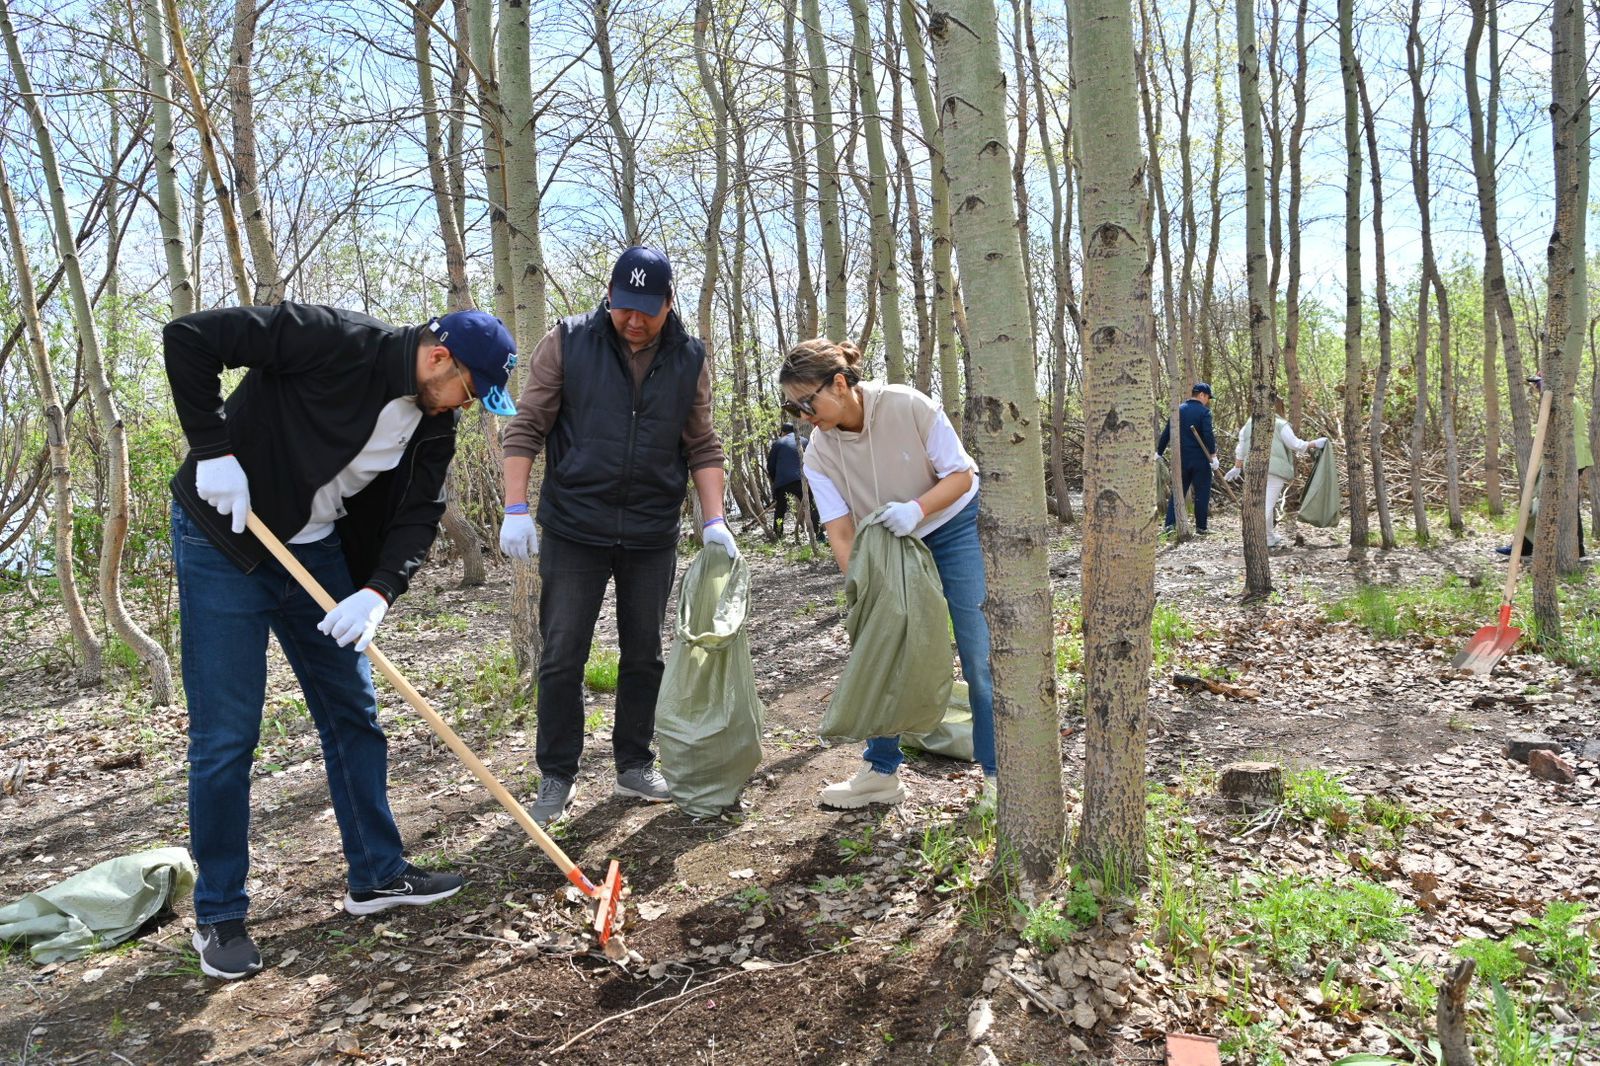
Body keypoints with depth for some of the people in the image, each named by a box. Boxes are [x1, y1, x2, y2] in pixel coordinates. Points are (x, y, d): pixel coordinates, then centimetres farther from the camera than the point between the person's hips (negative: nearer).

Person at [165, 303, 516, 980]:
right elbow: (189, 338, -22)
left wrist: (377, 593, -19)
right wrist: (214, 449, -24)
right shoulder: (332, 342, -23)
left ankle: (378, 875, 25)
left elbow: (419, 516, -3)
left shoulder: (433, 425, -2)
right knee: (225, 737, -2)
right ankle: (218, 916, 14)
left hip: (317, 554, 7)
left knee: (355, 717, 10)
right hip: (224, 541, -7)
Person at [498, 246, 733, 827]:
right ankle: (557, 778, 15)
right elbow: (526, 427, -4)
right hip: (574, 530, -2)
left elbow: (702, 447, 6)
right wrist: (516, 509, -11)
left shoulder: (689, 359, 2)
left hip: (652, 536, 3)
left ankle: (634, 766, 26)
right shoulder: (568, 342, -5)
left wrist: (715, 520, -4)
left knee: (644, 655, 11)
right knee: (563, 658, 1)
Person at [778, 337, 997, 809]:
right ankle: (881, 773, 14)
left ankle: (996, 776, 7)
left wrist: (916, 508, -35)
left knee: (978, 656, -5)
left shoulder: (907, 406, -25)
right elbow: (840, 530, -16)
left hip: (956, 527, -3)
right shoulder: (819, 452, -15)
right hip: (891, 546, 4)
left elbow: (961, 475, -17)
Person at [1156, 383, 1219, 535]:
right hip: (1200, 459, -4)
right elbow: (1208, 435, -17)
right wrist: (1213, 455, -15)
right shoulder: (1204, 411, -8)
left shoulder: (1179, 410, 7)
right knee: (1202, 493, 5)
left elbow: (1166, 433, 7)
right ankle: (1201, 527, 9)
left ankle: (1170, 524, 1)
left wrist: (1159, 452, 14)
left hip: (1181, 458, 4)